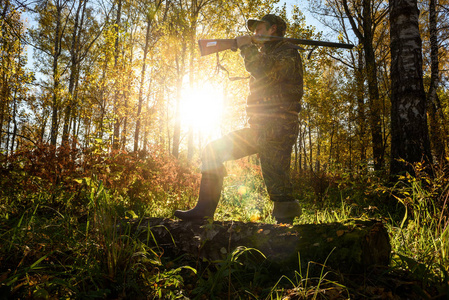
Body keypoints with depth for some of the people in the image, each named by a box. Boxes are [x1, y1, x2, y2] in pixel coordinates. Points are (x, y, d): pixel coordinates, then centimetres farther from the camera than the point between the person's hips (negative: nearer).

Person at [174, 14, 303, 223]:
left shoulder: (288, 52, -2)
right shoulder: (263, 54, 27)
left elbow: (264, 72, -21)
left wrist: (246, 47, -7)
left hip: (277, 129, -8)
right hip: (257, 129, 9)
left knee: (278, 188, -11)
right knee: (212, 152, 2)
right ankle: (205, 210, 3)